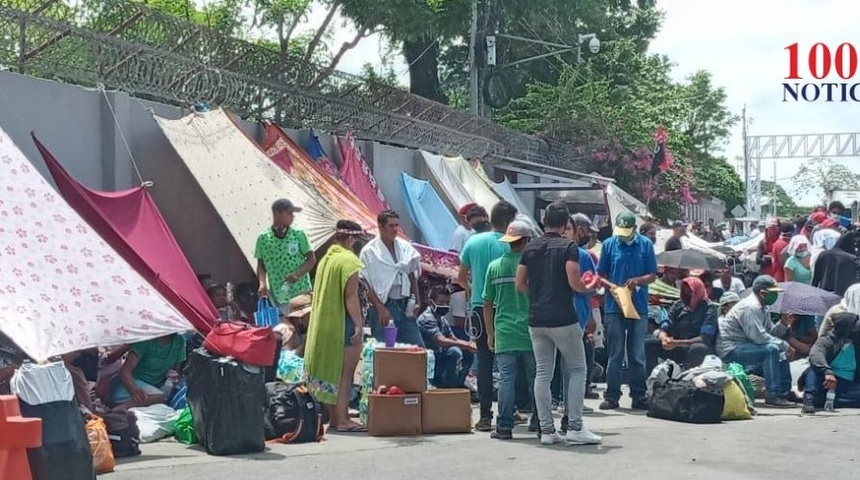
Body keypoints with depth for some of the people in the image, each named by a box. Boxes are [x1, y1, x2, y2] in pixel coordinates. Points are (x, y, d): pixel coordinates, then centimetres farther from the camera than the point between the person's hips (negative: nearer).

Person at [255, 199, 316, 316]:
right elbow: (261, 265, 8)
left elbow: (312, 259, 0)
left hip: (301, 292, 0)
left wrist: (297, 274, -17)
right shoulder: (263, 238, 0)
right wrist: (262, 283, -9)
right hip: (278, 295, 0)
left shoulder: (298, 235, -1)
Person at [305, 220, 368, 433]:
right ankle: (342, 420, -6)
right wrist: (359, 324, -20)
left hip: (324, 324, 9)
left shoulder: (326, 259, 14)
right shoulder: (349, 260, -13)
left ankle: (334, 419, 17)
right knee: (345, 373, -6)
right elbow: (351, 295, -20)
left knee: (332, 372, 13)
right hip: (344, 323, -9)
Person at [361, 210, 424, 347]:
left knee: (418, 346, 2)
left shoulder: (406, 247, 8)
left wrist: (416, 300, 9)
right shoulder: (369, 252, -7)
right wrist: (380, 308, -14)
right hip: (384, 306, -5)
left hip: (405, 306, 5)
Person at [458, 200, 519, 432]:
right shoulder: (509, 246, -10)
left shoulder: (472, 242, 3)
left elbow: (461, 278, 11)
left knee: (484, 360, 5)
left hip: (479, 307, 3)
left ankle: (485, 414, 2)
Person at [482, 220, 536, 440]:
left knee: (506, 379, 2)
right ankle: (539, 422, 15)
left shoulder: (494, 266, 4)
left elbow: (488, 304, 7)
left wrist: (490, 333, 14)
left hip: (504, 333, 2)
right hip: (530, 333, -1)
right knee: (535, 379, 8)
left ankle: (504, 426, 0)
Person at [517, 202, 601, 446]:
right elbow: (574, 283, -15)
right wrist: (589, 289, 5)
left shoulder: (530, 248, 9)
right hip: (563, 319, -5)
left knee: (542, 373, 8)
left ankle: (547, 430, 8)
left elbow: (520, 284, 8)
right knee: (577, 369, 5)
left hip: (536, 320, 5)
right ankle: (574, 427, -1)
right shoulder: (568, 247, -7)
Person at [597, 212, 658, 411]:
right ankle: (611, 396, 8)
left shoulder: (645, 245, 3)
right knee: (615, 354, 3)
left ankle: (639, 396, 13)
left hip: (639, 306, 1)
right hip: (614, 307, -1)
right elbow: (601, 275, 5)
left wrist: (638, 280, -15)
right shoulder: (609, 244, 2)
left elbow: (653, 275, 5)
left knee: (637, 355, 7)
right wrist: (612, 288, -14)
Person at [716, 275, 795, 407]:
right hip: (730, 350, -11)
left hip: (742, 346, 11)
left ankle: (785, 391, 17)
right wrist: (785, 345, -19)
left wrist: (783, 324, -6)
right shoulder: (750, 307, -20)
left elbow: (770, 332, 14)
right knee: (771, 349, -27)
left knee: (780, 349, 14)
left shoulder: (762, 308, 13)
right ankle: (773, 396, -26)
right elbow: (759, 336, -26)